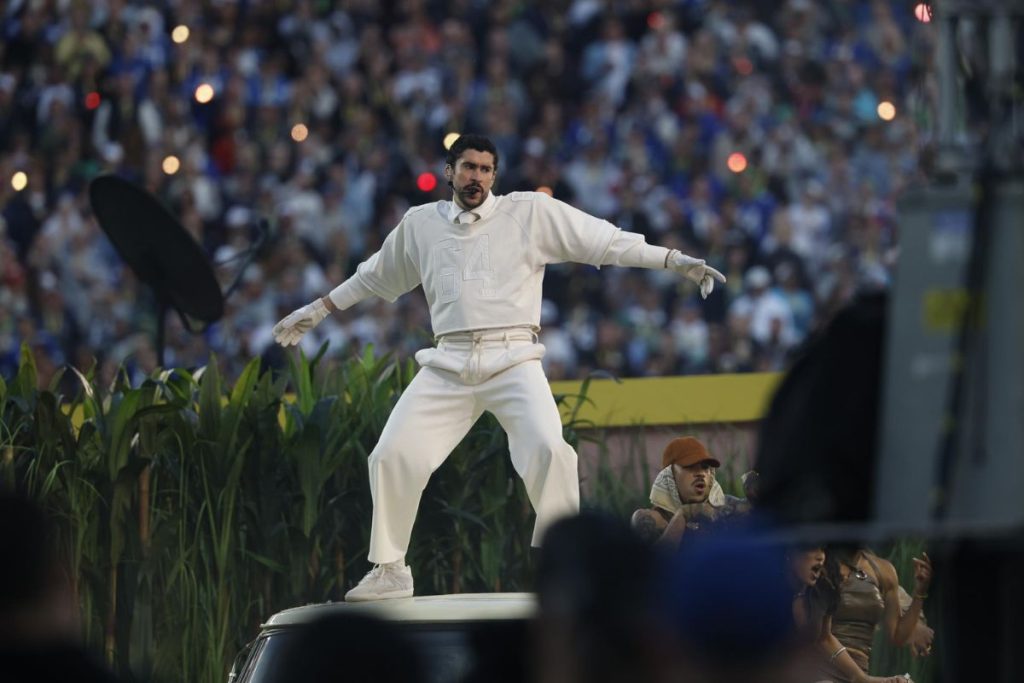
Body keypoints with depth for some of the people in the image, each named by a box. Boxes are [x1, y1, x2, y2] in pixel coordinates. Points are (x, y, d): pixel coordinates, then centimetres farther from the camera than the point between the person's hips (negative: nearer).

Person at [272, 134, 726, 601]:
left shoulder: (530, 212, 4)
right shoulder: (420, 224, 13)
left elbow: (607, 242, 3)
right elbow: (374, 277, 28)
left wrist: (678, 262, -3)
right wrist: (317, 312, 34)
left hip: (512, 358, -3)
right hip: (449, 365, 3)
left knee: (548, 450, -26)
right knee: (391, 457, -6)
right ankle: (388, 571, 10)